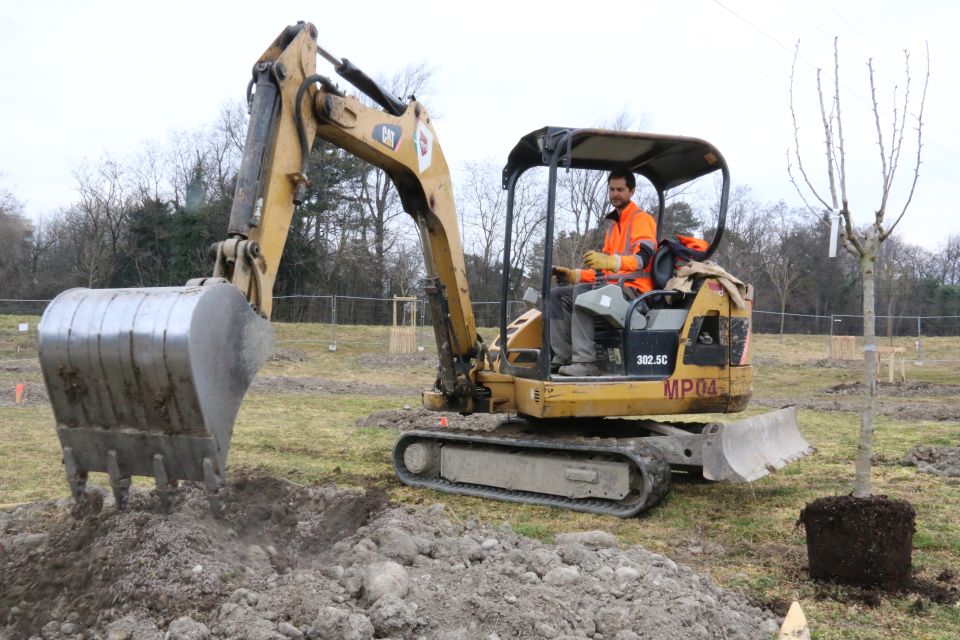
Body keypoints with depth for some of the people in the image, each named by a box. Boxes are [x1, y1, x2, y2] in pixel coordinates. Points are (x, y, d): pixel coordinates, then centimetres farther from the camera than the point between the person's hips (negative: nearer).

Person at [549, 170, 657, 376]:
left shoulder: (641, 219, -2)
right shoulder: (613, 224, 26)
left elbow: (643, 259, -19)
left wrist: (611, 262, -36)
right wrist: (576, 275, 10)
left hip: (634, 289, -9)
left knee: (582, 291, -34)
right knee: (556, 294, -4)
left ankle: (586, 361, -42)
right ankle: (564, 357, -18)